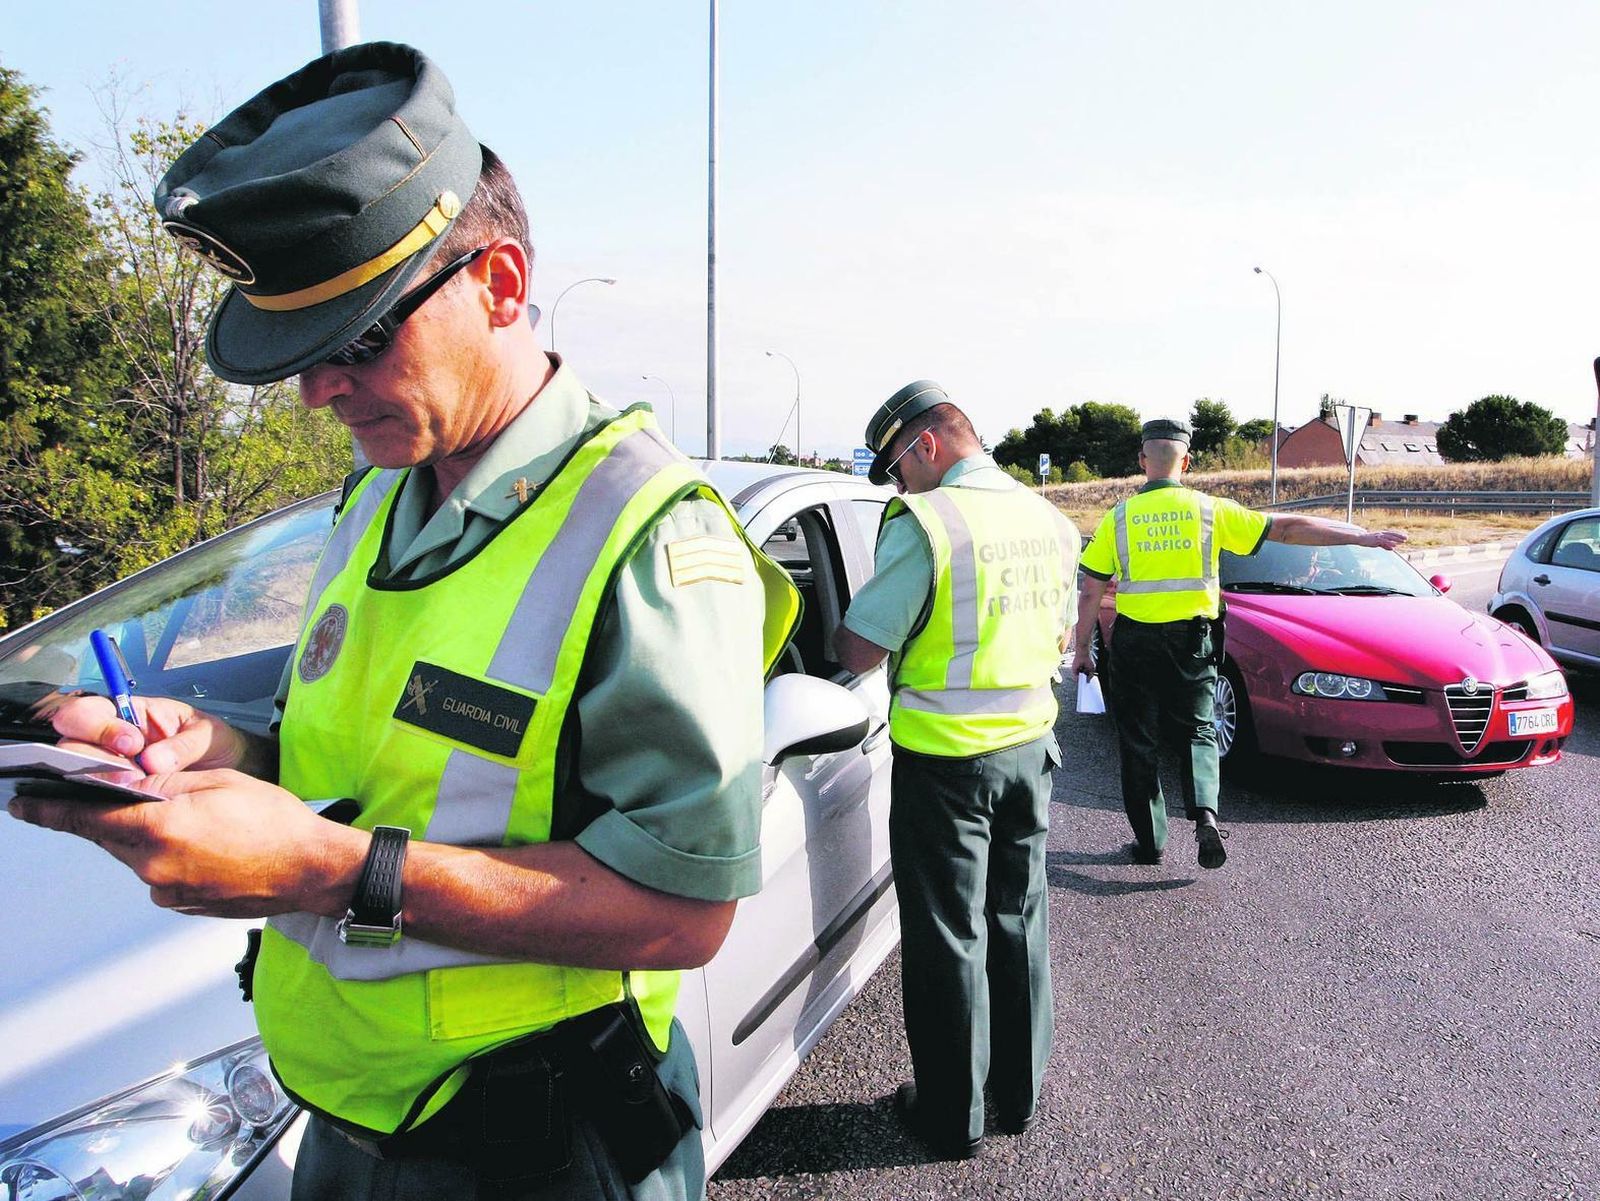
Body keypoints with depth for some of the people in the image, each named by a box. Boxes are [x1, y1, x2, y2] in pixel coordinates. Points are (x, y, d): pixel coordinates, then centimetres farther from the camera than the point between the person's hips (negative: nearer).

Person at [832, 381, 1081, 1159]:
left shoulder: (925, 523, -19)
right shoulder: (1052, 523, 5)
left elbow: (859, 652, -17)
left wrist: (832, 632, 4)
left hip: (945, 760, -7)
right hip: (1030, 747, 7)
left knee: (949, 937, 7)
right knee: (1018, 923, 19)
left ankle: (953, 1116, 21)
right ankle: (1020, 1094, 33)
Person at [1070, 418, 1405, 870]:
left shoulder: (1119, 517, -3)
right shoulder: (1210, 510, -2)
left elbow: (1090, 594, -2)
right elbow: (1288, 528, 0)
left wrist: (1081, 649, 8)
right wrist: (1363, 537, 7)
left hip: (1135, 642, 0)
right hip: (1193, 641, 1)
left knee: (1139, 743, 10)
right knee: (1197, 732, 16)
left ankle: (1150, 841, 14)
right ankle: (1205, 815, -6)